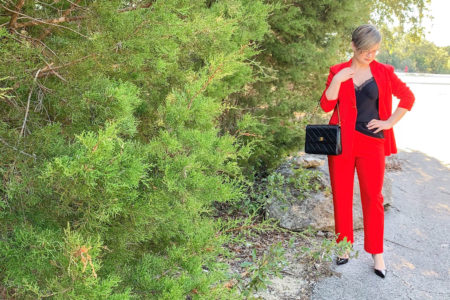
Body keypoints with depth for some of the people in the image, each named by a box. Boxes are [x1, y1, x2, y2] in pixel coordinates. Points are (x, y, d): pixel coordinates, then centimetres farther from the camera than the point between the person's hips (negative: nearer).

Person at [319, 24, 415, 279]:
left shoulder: (384, 72, 3)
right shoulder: (338, 72, 3)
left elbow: (408, 98, 11)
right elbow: (326, 106, -3)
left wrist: (390, 122, 1)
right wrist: (337, 80, -15)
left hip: (372, 142, 0)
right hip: (341, 141, 1)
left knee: (373, 196, 2)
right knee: (342, 195, 5)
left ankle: (377, 253, 15)